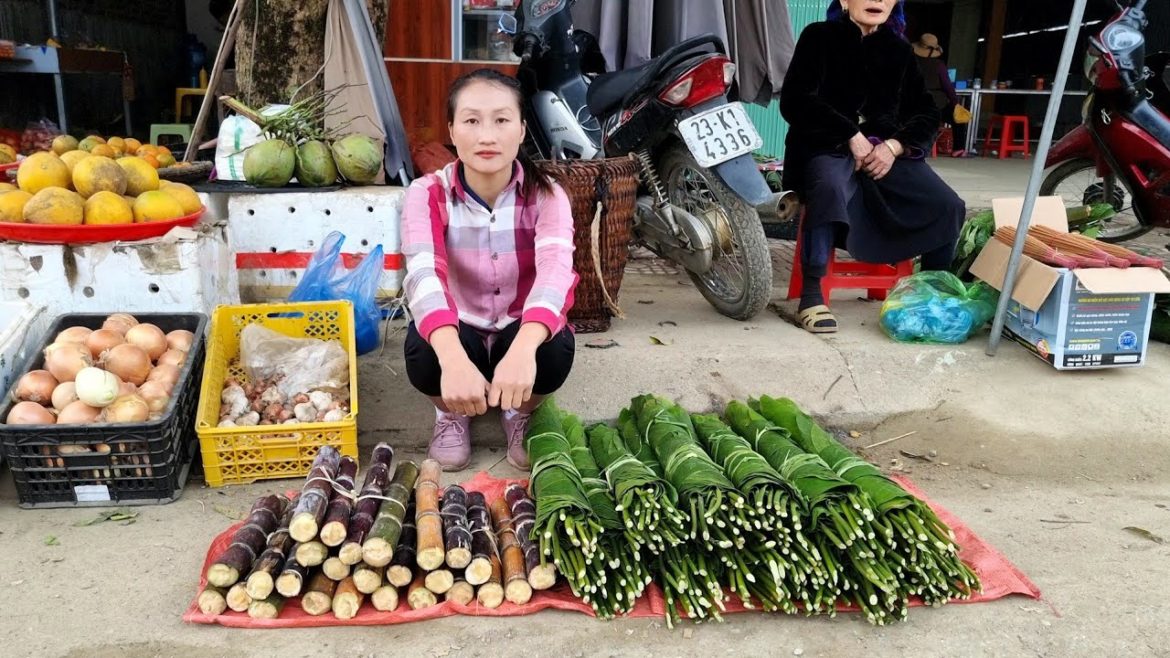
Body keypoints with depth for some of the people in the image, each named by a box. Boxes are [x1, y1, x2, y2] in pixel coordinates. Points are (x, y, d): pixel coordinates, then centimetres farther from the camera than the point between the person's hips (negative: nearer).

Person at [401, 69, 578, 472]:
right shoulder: (428, 194, -16)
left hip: (521, 333, 0)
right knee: (423, 352, -34)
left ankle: (520, 412, 3)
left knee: (556, 349, -34)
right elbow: (424, 275, -34)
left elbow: (555, 270, -36)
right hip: (457, 332, 0)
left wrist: (522, 348, -57)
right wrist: (453, 359, -55)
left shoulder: (546, 195, -16)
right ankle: (451, 412, 3)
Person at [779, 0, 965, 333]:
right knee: (830, 187, -40)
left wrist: (893, 145, -9)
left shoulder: (899, 50, 16)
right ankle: (811, 291, -32)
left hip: (885, 150, 4)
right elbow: (794, 101, -8)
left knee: (948, 206, -17)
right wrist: (851, 136, -15)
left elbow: (927, 113, 12)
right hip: (827, 148, -4)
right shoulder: (819, 37, 5)